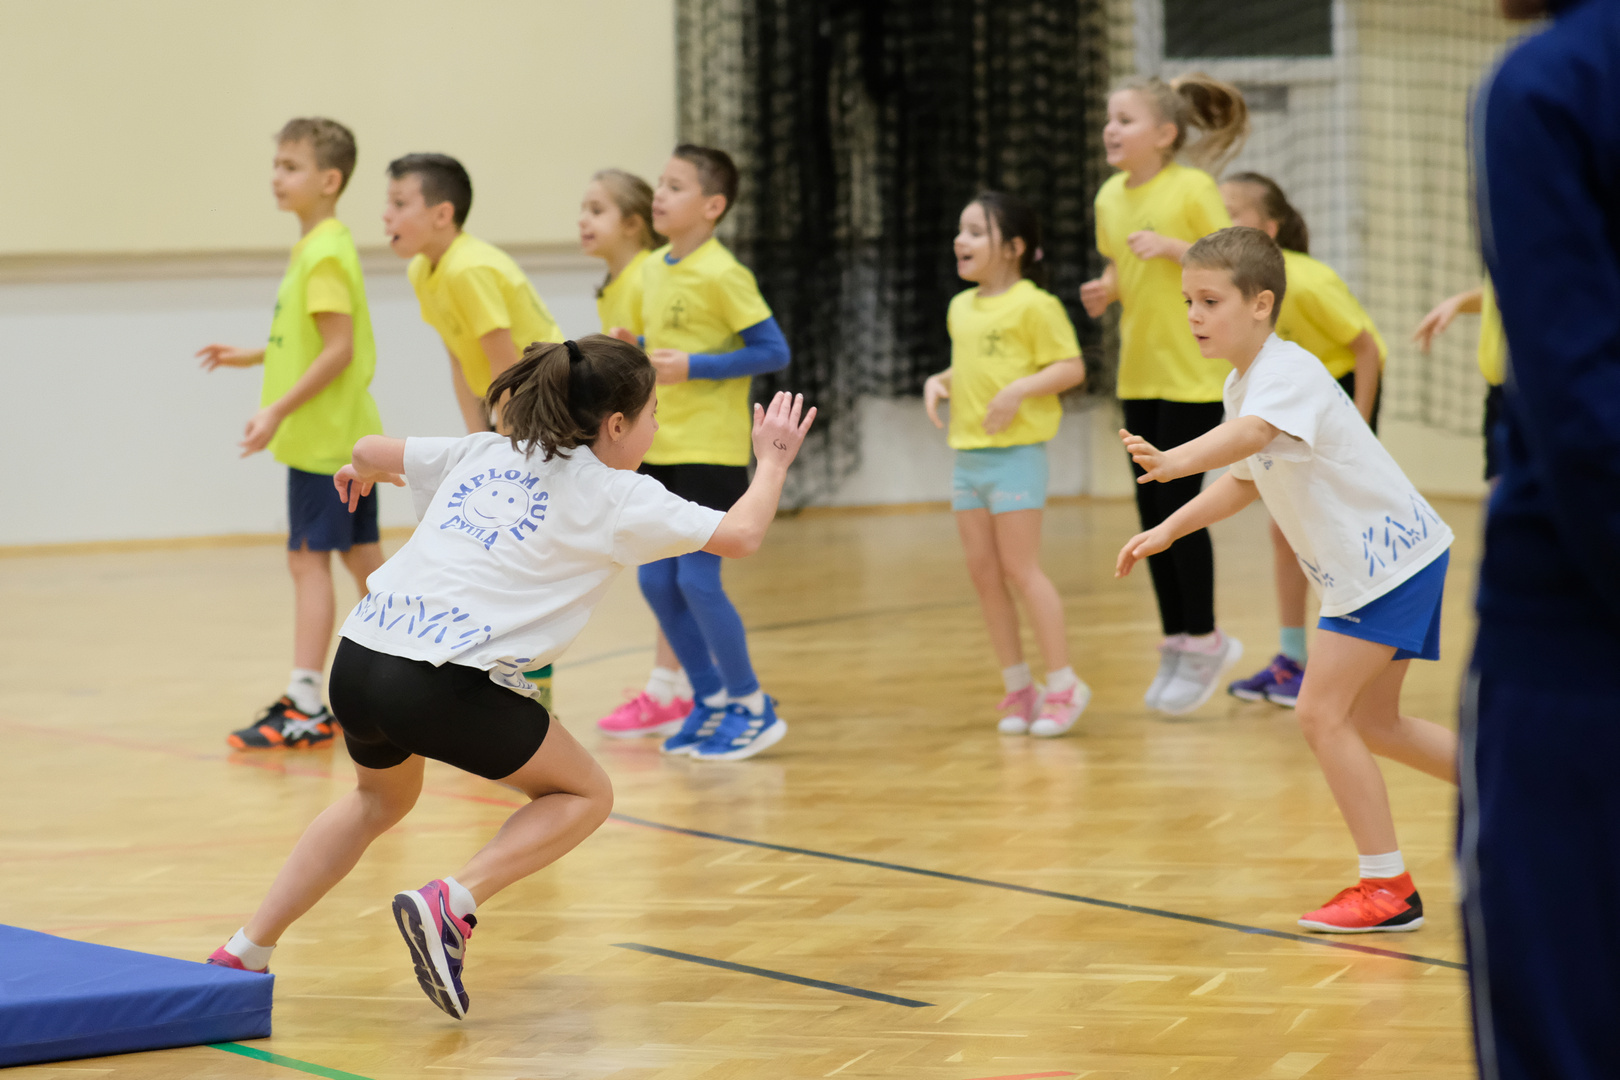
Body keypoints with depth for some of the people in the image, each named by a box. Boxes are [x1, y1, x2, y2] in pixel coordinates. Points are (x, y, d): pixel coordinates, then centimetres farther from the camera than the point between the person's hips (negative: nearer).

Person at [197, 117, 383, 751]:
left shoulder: (324, 254, -16)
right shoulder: (315, 247, 14)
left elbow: (339, 348, -21)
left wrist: (279, 410, -22)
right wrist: (252, 358, 20)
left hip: (323, 437, -10)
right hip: (348, 432, 10)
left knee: (309, 558, -9)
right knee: (361, 556, 14)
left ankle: (304, 706, -10)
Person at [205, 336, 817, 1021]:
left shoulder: (482, 452, 19)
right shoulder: (613, 494, 3)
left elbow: (371, 451, 29)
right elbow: (740, 535, 4)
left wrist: (365, 469, 53)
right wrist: (774, 461, 22)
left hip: (358, 660, 7)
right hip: (444, 684, -7)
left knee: (381, 798, 35)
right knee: (585, 795, 15)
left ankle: (244, 952, 31)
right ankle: (450, 902, -5)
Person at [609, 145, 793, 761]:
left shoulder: (721, 274, -14)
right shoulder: (654, 270, 9)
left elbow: (774, 352, -15)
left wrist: (692, 366, -19)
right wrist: (633, 347, 3)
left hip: (710, 453, -8)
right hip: (658, 449, 8)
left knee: (697, 579, -9)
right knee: (656, 581, 7)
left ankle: (752, 707, 5)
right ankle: (711, 700, 20)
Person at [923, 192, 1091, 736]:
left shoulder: (1033, 305, -9)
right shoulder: (960, 308, 14)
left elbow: (1072, 367, -11)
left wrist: (1020, 389, -22)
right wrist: (939, 381, 7)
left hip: (1015, 452, -8)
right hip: (968, 454, 8)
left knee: (1020, 568, -7)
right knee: (983, 573, 7)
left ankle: (1063, 684, 1)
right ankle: (1017, 687, 15)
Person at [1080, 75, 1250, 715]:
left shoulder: (1192, 189, -11)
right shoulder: (1110, 198, 7)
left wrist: (1172, 246, -22)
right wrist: (1105, 292, 0)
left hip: (1191, 373, -6)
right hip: (1138, 375, 6)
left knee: (1178, 506, -6)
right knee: (1150, 512, 8)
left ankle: (1203, 640, 7)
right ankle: (1177, 640, 19)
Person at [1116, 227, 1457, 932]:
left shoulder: (1287, 373, -21)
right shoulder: (1242, 385, 9)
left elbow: (1254, 435, -44)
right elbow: (1247, 479, 25)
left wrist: (1175, 462, -61)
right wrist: (1167, 531, 15)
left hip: (1385, 557, -10)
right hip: (1375, 563, 10)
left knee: (1322, 711, -12)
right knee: (1370, 721, 17)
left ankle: (1388, 889, -6)